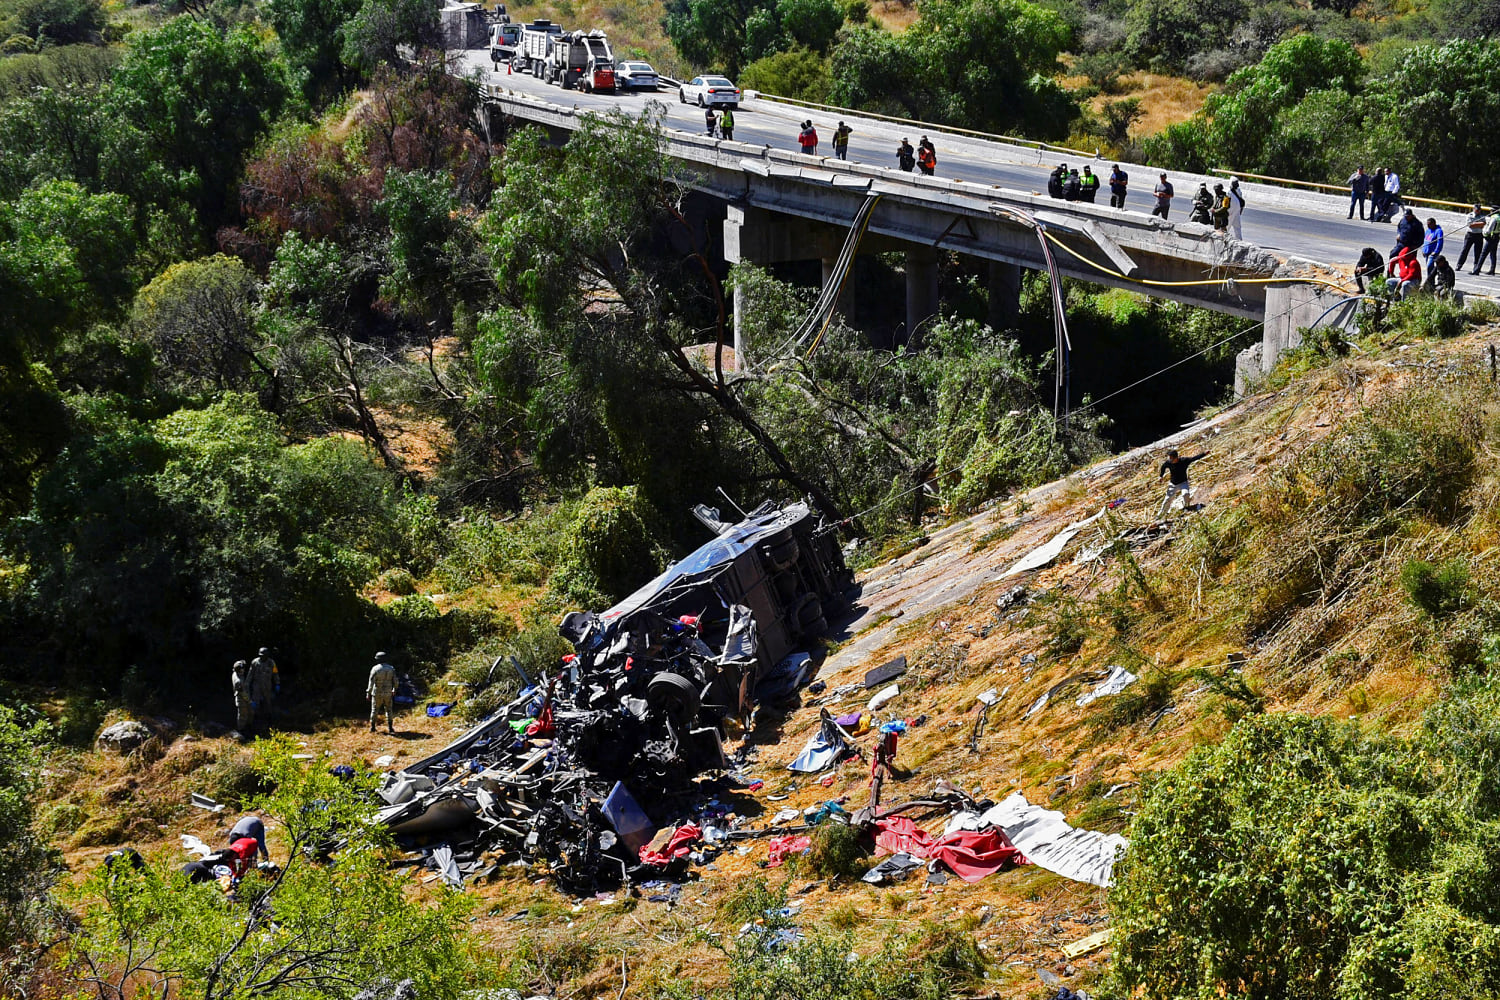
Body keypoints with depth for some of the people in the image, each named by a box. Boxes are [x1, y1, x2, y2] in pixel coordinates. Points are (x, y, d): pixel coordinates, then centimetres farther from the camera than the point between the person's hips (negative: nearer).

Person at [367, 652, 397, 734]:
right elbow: (395, 681, 2)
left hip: (377, 693, -2)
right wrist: (394, 690, 19)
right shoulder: (391, 669, -3)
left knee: (375, 710, 11)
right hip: (388, 693, 2)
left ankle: (372, 727, 14)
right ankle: (390, 727, 10)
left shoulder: (375, 669, -14)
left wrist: (368, 693, -7)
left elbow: (371, 682, -14)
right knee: (389, 710, 13)